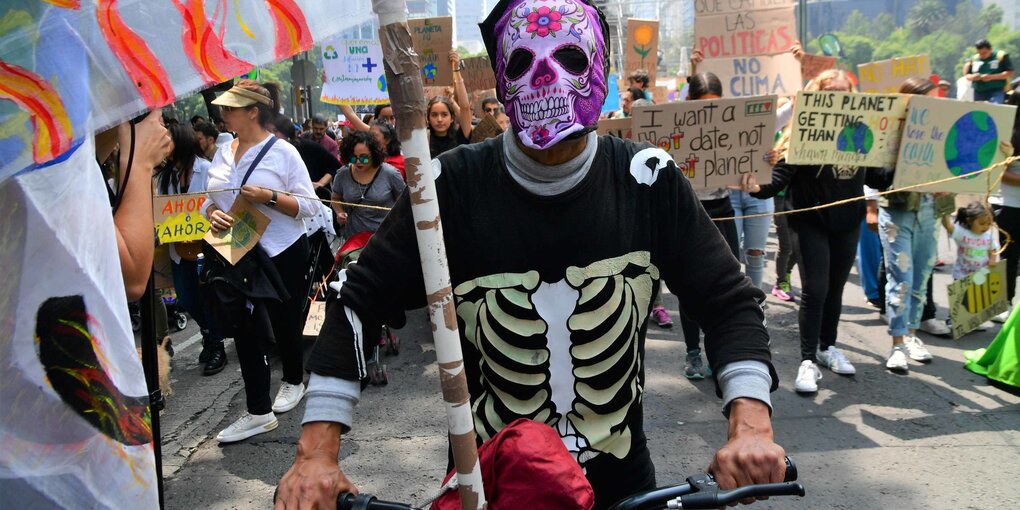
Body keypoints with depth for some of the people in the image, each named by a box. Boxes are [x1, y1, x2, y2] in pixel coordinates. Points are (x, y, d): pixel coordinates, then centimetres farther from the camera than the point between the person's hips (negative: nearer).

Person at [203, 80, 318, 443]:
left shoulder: (283, 153, -9)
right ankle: (258, 413, 12)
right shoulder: (223, 153, 7)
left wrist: (269, 197, -25)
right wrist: (213, 213, -9)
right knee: (245, 333, 4)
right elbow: (211, 199, 14)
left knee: (284, 324, 13)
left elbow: (309, 206, -12)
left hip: (282, 256, -5)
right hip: (235, 256, 5)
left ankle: (293, 381, 40)